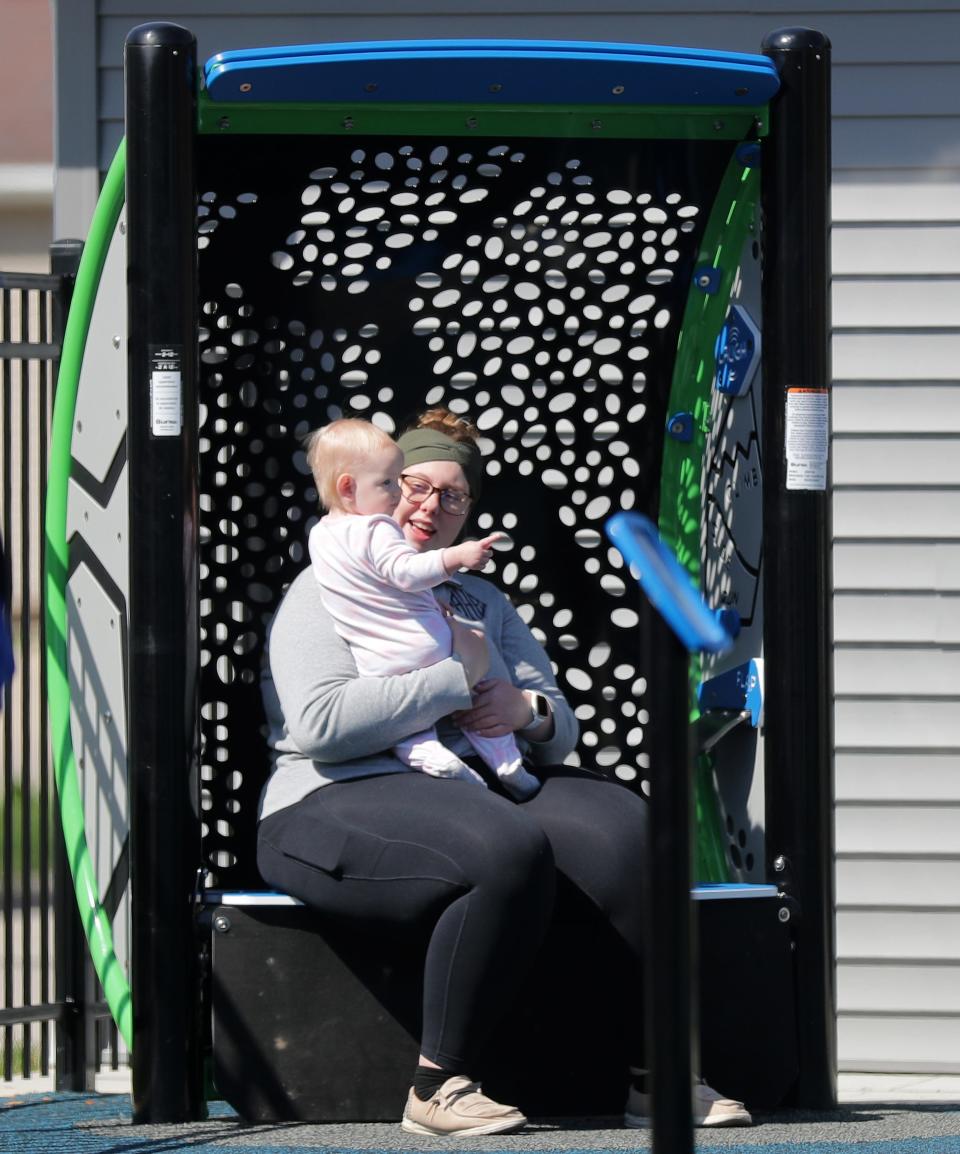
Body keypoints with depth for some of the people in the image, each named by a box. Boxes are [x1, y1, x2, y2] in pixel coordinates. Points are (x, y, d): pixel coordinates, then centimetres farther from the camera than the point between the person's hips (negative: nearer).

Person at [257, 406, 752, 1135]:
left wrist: (530, 710, -4)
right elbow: (319, 723, -15)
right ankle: (439, 1085, -28)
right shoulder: (327, 592, 4)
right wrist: (457, 677, -10)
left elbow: (559, 732, 22)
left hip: (477, 791, 7)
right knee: (511, 849, -36)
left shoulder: (481, 603, 28)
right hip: (339, 805, -7)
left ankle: (657, 1079, -23)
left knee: (622, 823, -21)